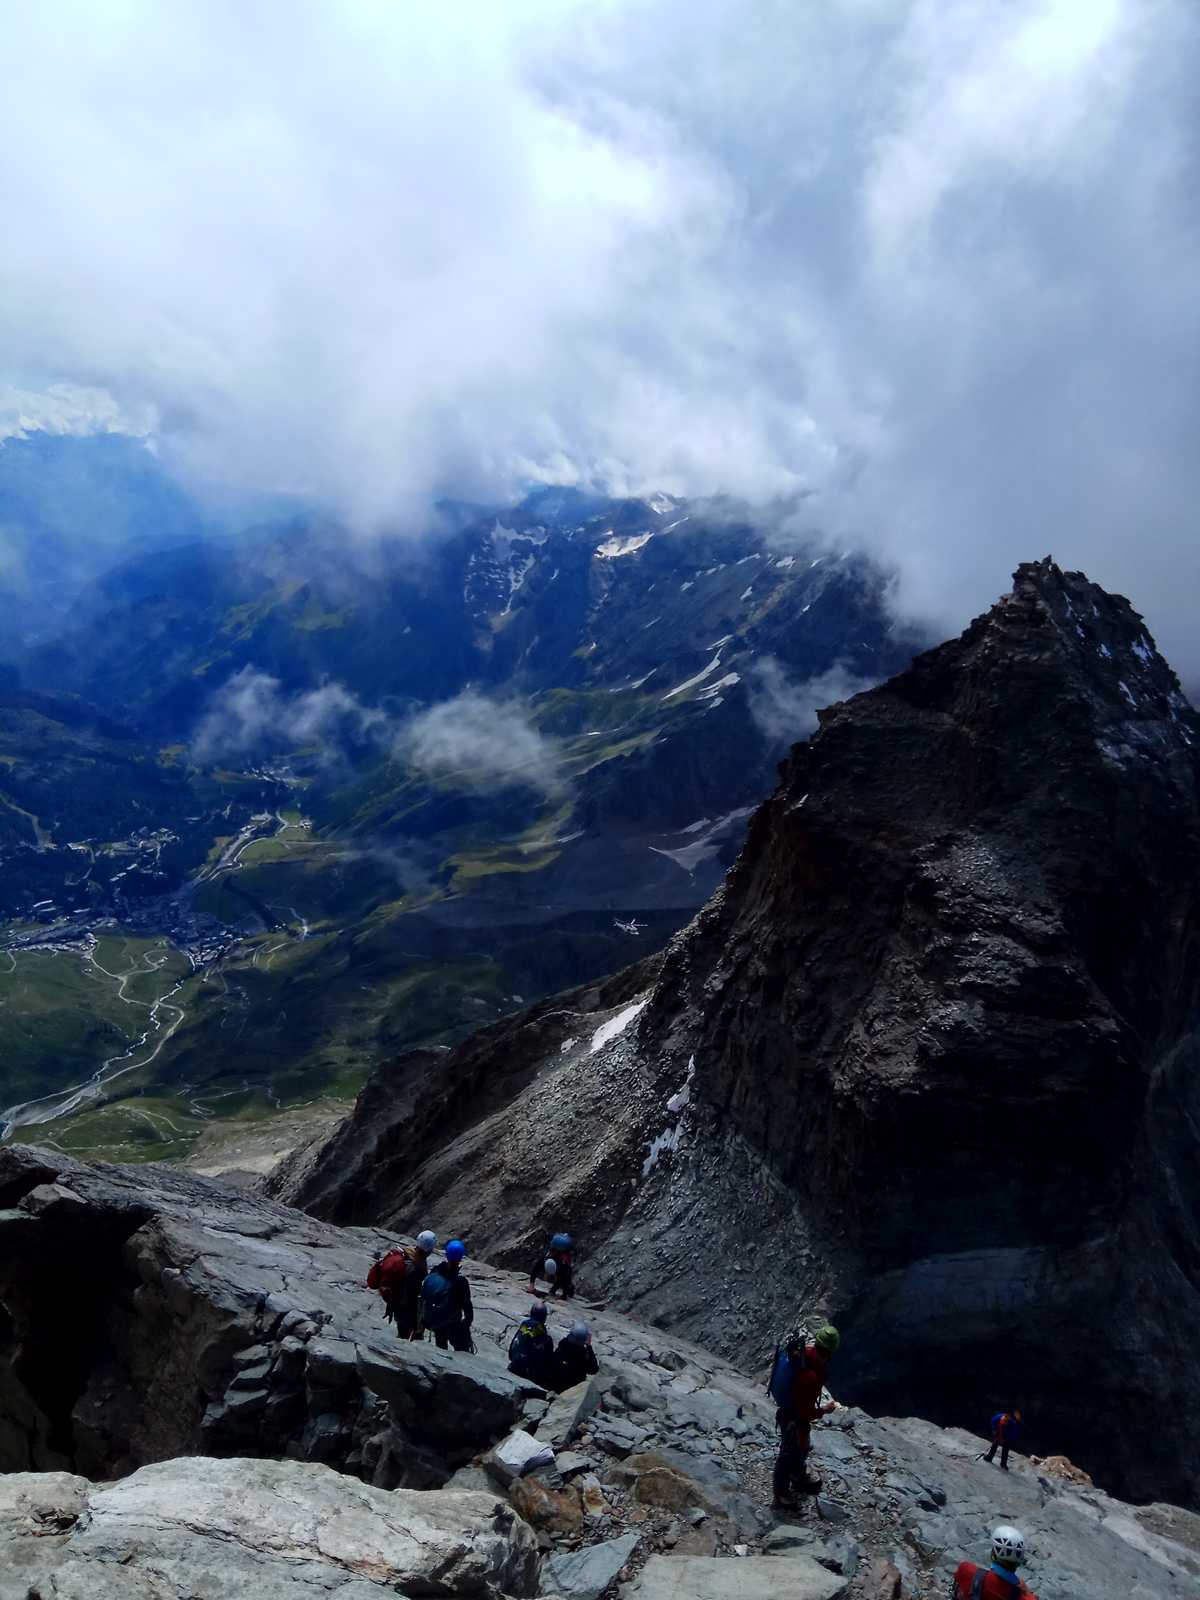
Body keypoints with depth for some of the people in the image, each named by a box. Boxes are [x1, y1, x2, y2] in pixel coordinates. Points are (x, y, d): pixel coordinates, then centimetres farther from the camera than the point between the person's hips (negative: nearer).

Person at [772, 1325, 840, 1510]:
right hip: (794, 1420, -8)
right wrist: (824, 1410, -15)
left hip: (790, 1409, 8)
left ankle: (799, 1477, 58)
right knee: (789, 1455, 17)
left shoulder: (804, 1351, -19)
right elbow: (805, 1413, -32)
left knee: (803, 1448, 32)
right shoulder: (811, 1376, -42)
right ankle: (781, 1494, 41)